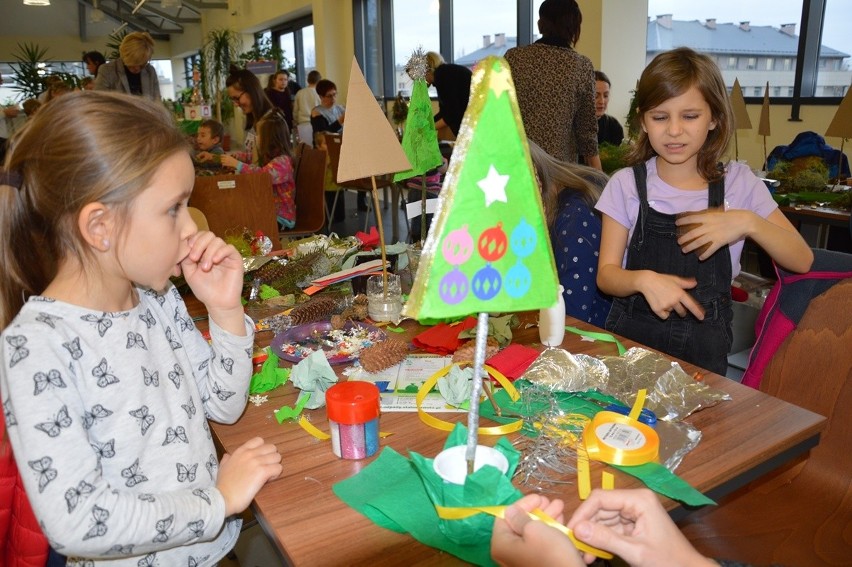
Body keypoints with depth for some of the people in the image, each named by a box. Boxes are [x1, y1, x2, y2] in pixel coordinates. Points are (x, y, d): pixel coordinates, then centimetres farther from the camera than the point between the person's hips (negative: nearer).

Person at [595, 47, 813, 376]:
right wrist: (644, 279, -23)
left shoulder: (738, 182, 3)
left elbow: (802, 261, 2)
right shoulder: (627, 184, 0)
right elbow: (606, 274, -2)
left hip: (704, 346, 1)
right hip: (632, 334, 0)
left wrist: (748, 222, -15)